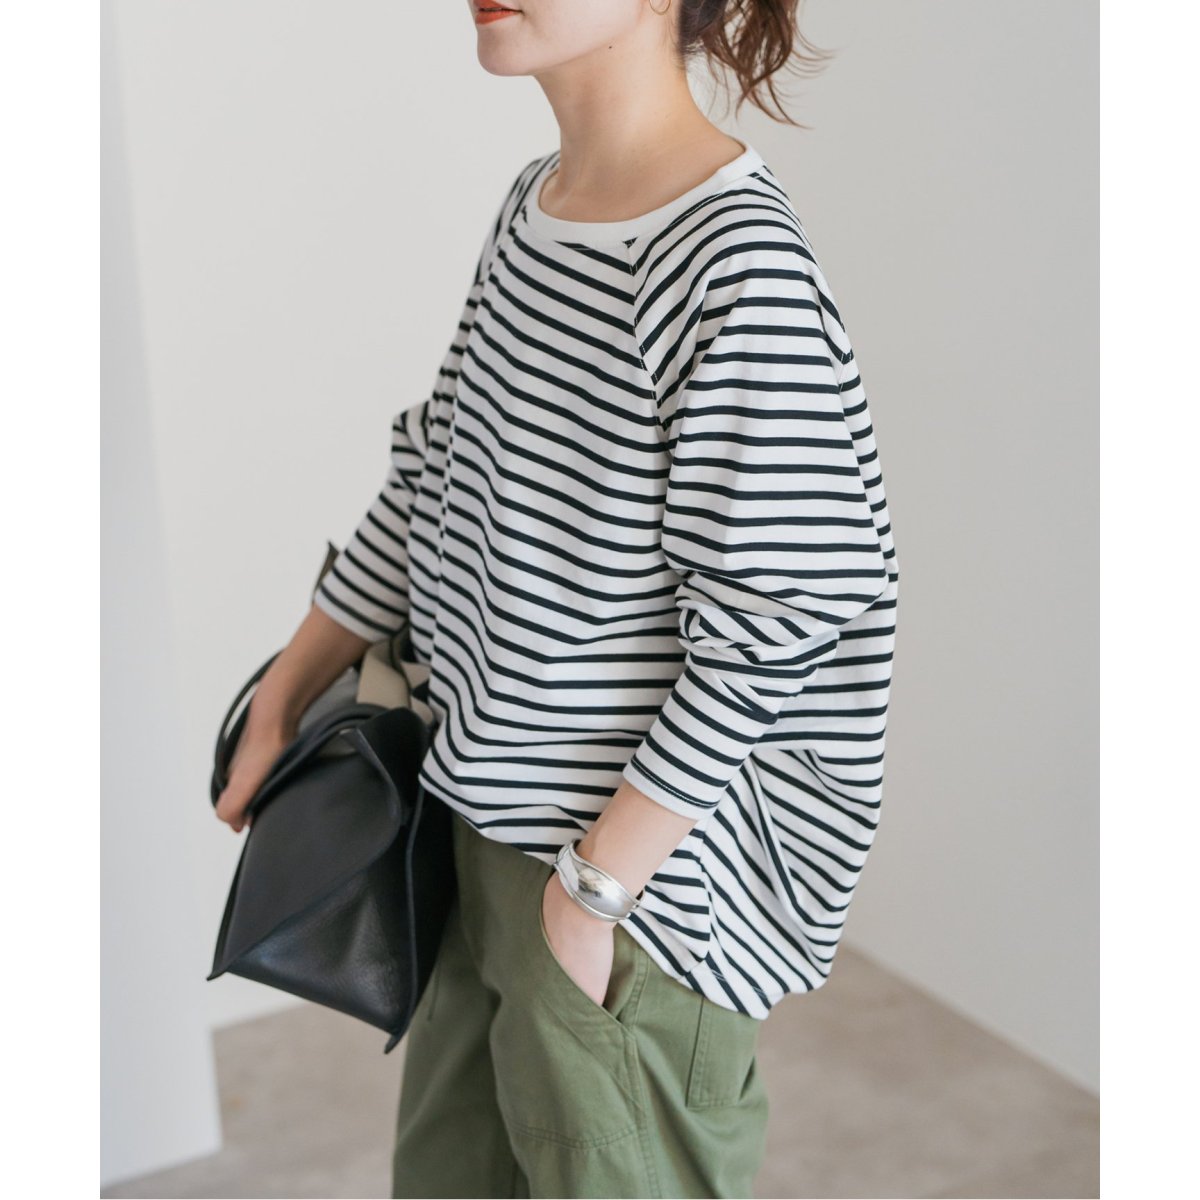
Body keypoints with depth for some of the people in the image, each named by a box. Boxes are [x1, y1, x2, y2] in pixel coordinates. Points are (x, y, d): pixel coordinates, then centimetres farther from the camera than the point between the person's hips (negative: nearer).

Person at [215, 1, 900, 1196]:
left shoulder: (738, 261, -23)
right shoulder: (532, 201, 4)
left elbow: (764, 630, -22)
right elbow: (435, 470, 13)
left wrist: (598, 880, -17)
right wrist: (284, 694, 16)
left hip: (645, 868, -8)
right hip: (497, 812, 8)